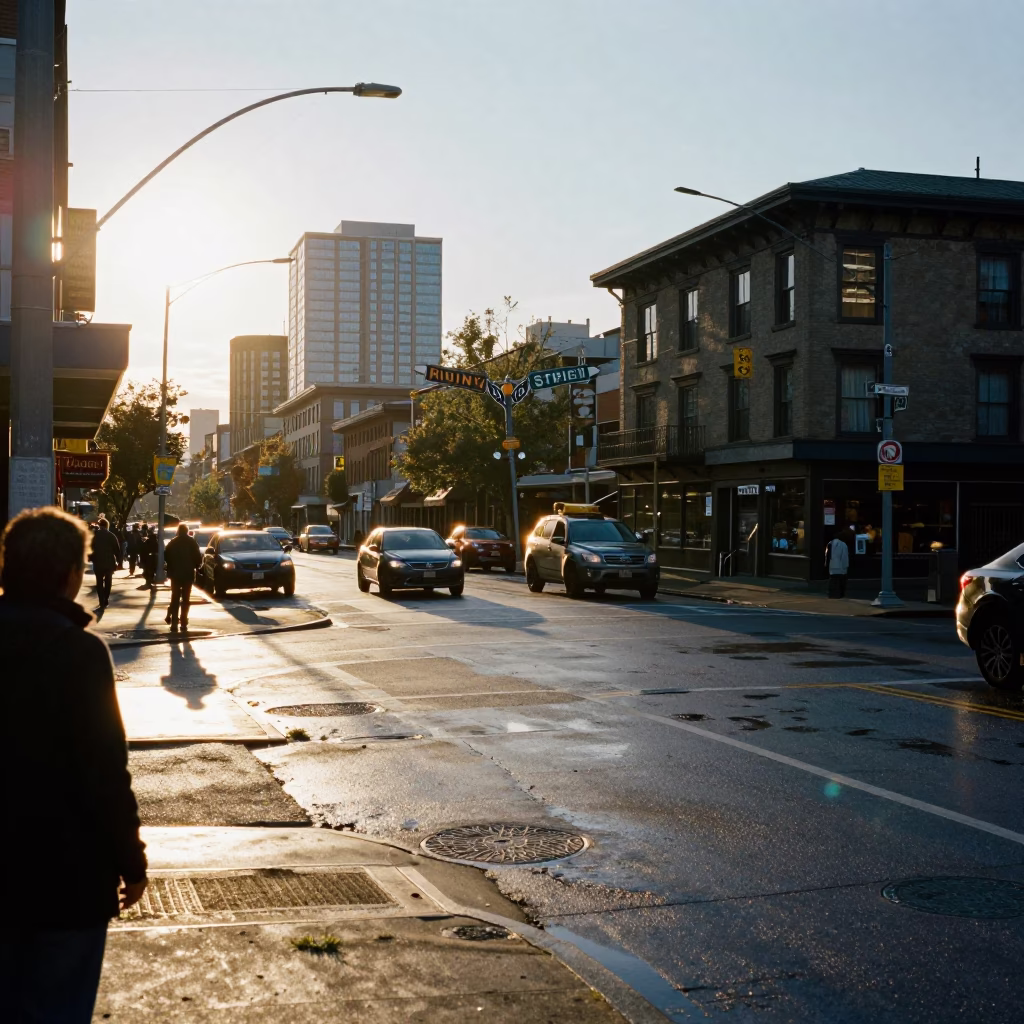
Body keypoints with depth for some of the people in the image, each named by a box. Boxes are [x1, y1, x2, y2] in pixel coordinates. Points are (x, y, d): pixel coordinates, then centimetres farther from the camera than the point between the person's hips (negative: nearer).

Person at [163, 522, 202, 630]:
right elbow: (198, 557, -7)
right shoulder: (191, 542, -4)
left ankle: (174, 623, -2)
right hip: (188, 574, -1)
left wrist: (171, 568, 13)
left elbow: (166, 557, 0)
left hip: (175, 574, 1)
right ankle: (184, 623, 2)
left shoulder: (173, 543, 1)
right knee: (185, 599, 7)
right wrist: (195, 566, 10)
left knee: (175, 598, 7)